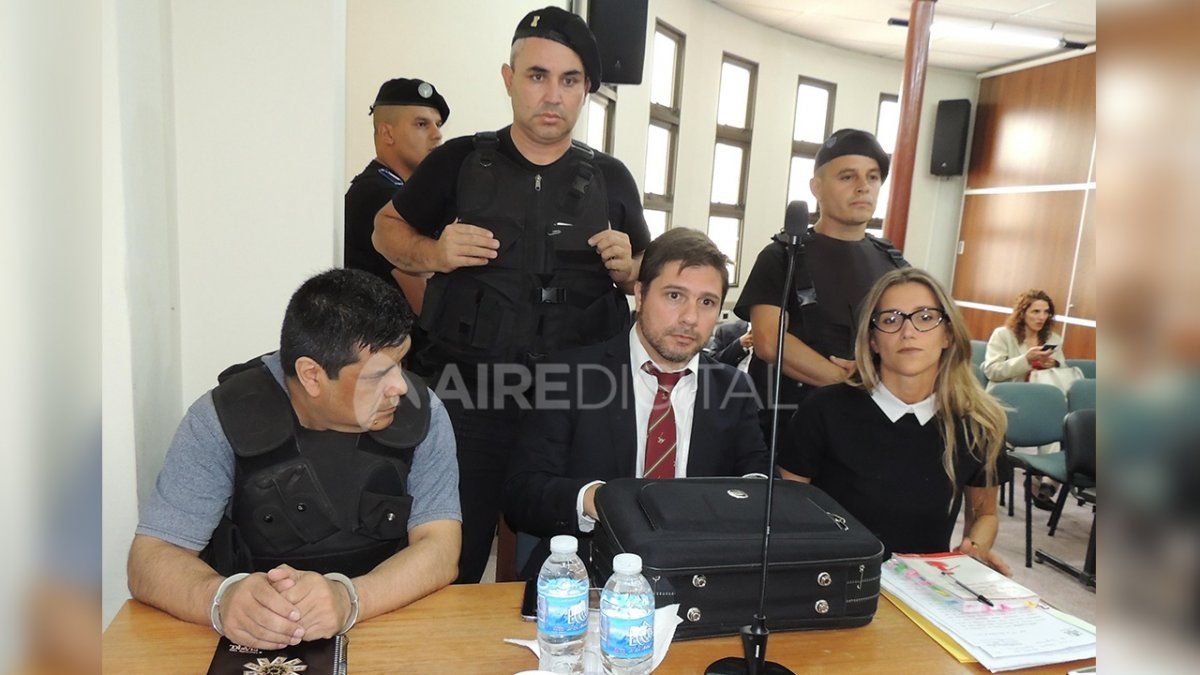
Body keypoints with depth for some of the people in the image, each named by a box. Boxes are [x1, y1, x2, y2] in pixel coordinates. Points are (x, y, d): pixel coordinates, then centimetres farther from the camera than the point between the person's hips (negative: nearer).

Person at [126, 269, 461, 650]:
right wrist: (220, 598, -31)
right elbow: (151, 559, -10)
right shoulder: (222, 420, -10)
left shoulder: (420, 413, -8)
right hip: (252, 646, 1)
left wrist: (349, 598, -32)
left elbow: (440, 550, -13)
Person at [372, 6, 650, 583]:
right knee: (452, 562, 6)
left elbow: (649, 279, 17)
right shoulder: (459, 162, 4)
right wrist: (433, 253, -6)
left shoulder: (611, 179, 9)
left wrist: (626, 267, -5)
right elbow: (388, 228, 15)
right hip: (470, 394, -1)